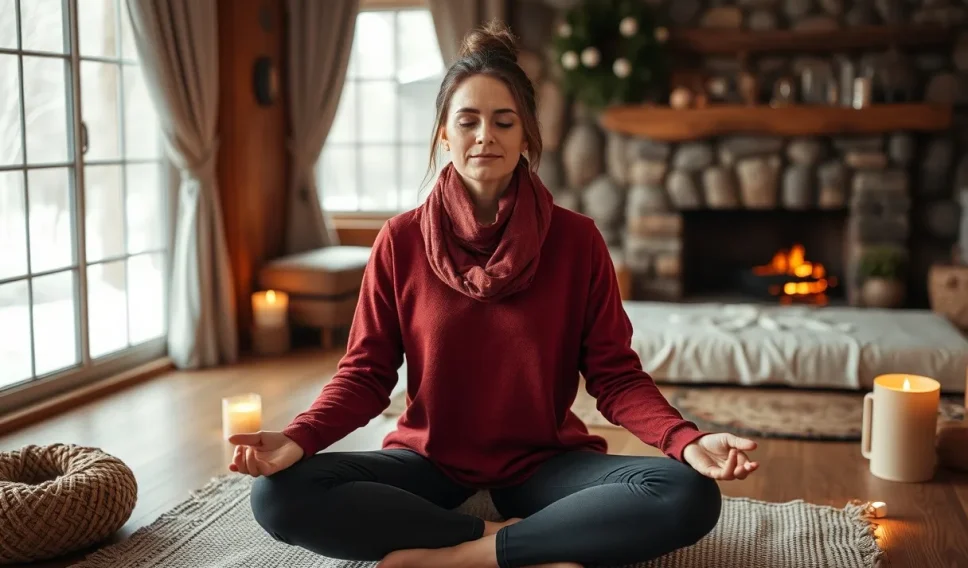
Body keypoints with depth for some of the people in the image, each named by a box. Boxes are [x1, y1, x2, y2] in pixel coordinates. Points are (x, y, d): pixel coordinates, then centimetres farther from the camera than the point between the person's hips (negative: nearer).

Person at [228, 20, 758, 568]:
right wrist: (299, 437, -22)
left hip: (543, 462, 0)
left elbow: (614, 374, -5)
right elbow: (367, 373, -2)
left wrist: (687, 440, -24)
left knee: (690, 496, -27)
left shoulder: (577, 239, -5)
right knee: (280, 493, -26)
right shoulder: (402, 240, -3)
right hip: (431, 460, 1)